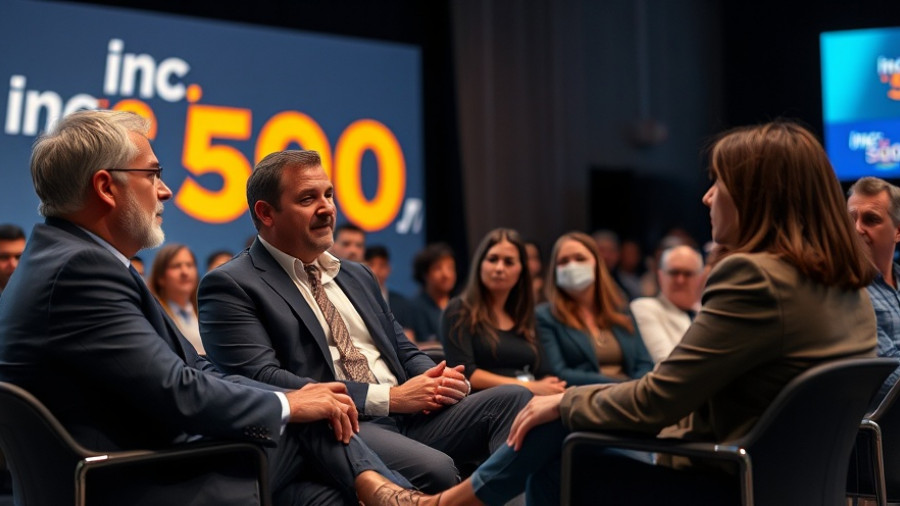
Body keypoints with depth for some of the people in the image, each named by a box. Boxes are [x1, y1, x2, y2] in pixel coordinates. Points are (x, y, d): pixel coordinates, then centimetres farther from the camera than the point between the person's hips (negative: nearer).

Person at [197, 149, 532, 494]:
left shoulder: (358, 276, 23)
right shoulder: (230, 287, 0)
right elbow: (262, 382, -13)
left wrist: (439, 379, -1)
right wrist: (387, 397, -16)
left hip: (410, 415, 8)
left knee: (513, 399, -17)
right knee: (434, 469, -36)